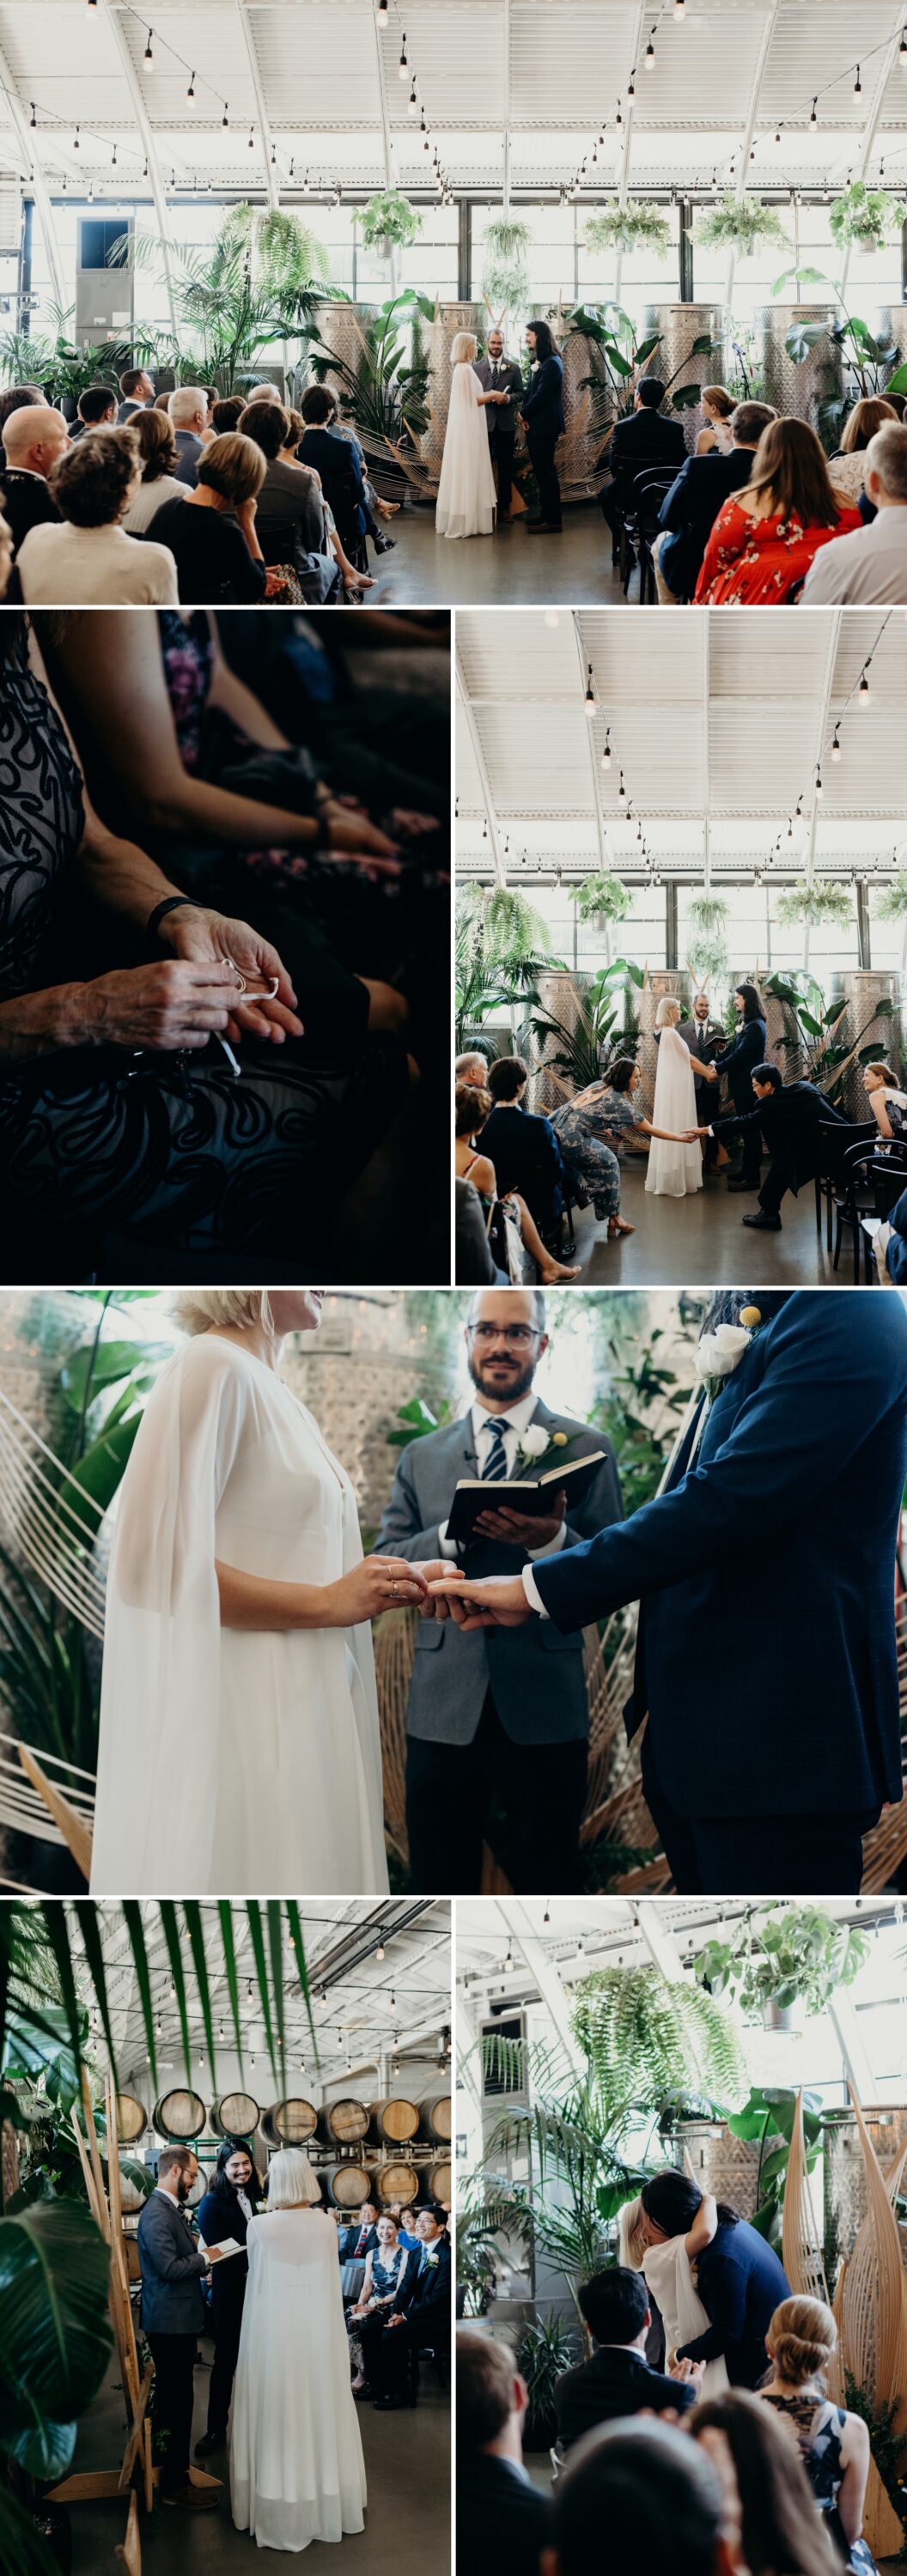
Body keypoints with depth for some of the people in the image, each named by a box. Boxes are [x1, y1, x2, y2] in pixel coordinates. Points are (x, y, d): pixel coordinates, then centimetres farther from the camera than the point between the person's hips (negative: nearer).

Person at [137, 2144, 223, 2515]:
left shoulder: (169, 2208, 12)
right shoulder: (157, 2213, -20)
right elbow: (168, 2267, -26)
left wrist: (202, 2262, 8)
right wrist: (205, 2258, -13)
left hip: (177, 2320, 10)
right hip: (170, 2321, -10)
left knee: (174, 2398, 18)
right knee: (177, 2400, -5)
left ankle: (175, 2465, 29)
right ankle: (175, 2486, 1)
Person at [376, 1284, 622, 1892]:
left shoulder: (587, 1449, 4)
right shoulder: (422, 1456, 13)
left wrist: (551, 1540, -20)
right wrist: (455, 1532, -12)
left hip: (544, 1711, -2)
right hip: (444, 1710, 2)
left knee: (548, 1884, 5)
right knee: (440, 1884, 7)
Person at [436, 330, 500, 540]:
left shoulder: (461, 369, 13)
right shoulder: (466, 370, -16)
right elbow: (471, 401, -18)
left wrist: (490, 394, 9)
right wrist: (493, 396, -8)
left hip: (464, 427, 10)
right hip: (468, 428, -10)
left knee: (462, 471, 11)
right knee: (468, 471, -7)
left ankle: (458, 520, 13)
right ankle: (468, 521, -5)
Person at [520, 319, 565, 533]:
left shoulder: (551, 363, -16)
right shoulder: (538, 361, 14)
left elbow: (541, 395, -20)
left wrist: (524, 414, -9)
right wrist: (525, 415, 0)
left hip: (544, 426, -10)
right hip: (534, 425, 10)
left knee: (545, 471, -6)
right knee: (541, 470, 15)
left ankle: (552, 520, -3)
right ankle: (546, 513, 23)